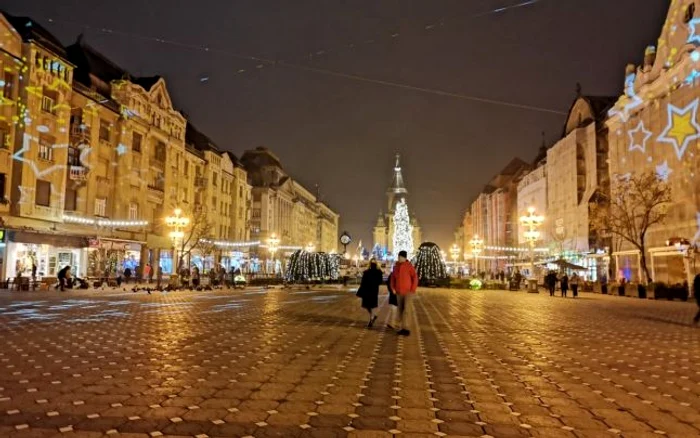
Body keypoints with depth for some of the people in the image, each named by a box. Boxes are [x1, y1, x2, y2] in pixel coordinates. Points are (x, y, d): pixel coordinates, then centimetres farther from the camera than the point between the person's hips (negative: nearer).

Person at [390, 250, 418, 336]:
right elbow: (393, 278, 15)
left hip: (408, 292, -5)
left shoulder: (409, 266, -10)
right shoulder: (396, 267, 6)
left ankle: (405, 328, -13)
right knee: (400, 310, 8)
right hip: (399, 293, 5)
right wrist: (393, 288, 6)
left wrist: (413, 290, -15)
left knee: (407, 309, -14)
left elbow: (415, 278, -11)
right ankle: (401, 328, 15)